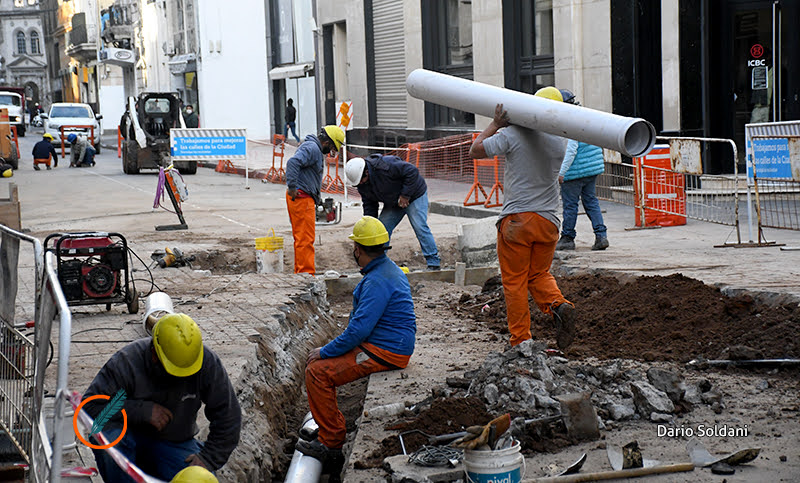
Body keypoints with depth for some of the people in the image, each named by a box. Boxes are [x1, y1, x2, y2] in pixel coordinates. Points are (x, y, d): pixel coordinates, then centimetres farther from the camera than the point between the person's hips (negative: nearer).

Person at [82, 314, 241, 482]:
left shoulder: (207, 363, -16)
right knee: (109, 438, -36)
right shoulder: (126, 362, -21)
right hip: (132, 436, -2)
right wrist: (143, 410, -28)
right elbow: (90, 406, -22)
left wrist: (208, 458, -14)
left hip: (175, 443, 2)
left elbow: (228, 417, -7)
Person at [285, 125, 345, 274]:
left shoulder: (316, 149, 21)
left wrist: (316, 197, 26)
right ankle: (306, 273, -10)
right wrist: (292, 186, -28)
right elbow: (293, 162, -28)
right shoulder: (311, 148, -13)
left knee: (302, 238, 14)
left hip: (305, 198, 11)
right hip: (301, 196, -11)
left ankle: (300, 273, 19)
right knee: (306, 238, -10)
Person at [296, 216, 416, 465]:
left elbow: (358, 330, -25)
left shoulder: (378, 281, -22)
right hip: (381, 344, 11)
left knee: (318, 371, -15)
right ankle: (327, 425, 20)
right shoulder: (388, 269, 13)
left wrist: (325, 352, -13)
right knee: (316, 360, 13)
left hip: (384, 354, -11)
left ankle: (331, 442, -8)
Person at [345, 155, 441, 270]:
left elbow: (412, 171, -32)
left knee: (419, 227, -18)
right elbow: (369, 204, 2)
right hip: (393, 203, 7)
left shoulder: (385, 165, -36)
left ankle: (433, 263, -14)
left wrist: (405, 195, -29)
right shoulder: (362, 184, -10)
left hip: (414, 195, -7)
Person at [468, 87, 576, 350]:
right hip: (548, 220, 4)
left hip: (516, 220, -4)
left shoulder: (512, 135, -10)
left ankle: (521, 340, 6)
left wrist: (496, 124, 5)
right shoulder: (561, 142, 4)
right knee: (539, 274, 19)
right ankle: (559, 306, -9)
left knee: (514, 281, 6)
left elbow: (475, 150, -3)